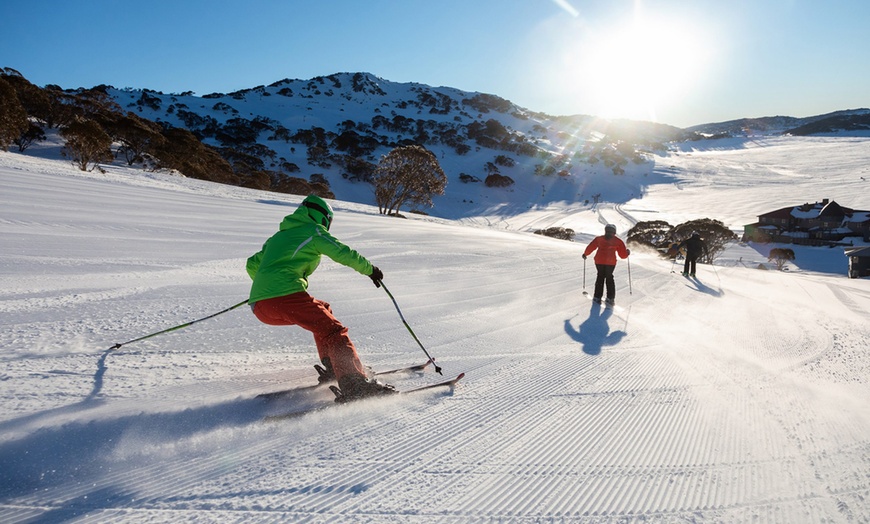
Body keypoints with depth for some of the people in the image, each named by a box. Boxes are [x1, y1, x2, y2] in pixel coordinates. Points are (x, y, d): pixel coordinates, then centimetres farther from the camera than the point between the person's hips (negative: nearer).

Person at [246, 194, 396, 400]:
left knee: (322, 311, 26)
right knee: (333, 331, -6)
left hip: (259, 305, 8)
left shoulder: (278, 236, 29)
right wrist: (370, 269, 16)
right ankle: (354, 383, -22)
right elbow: (344, 254, 1)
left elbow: (252, 265, 33)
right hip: (287, 297, -8)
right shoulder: (313, 231, 8)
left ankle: (332, 367, 21)